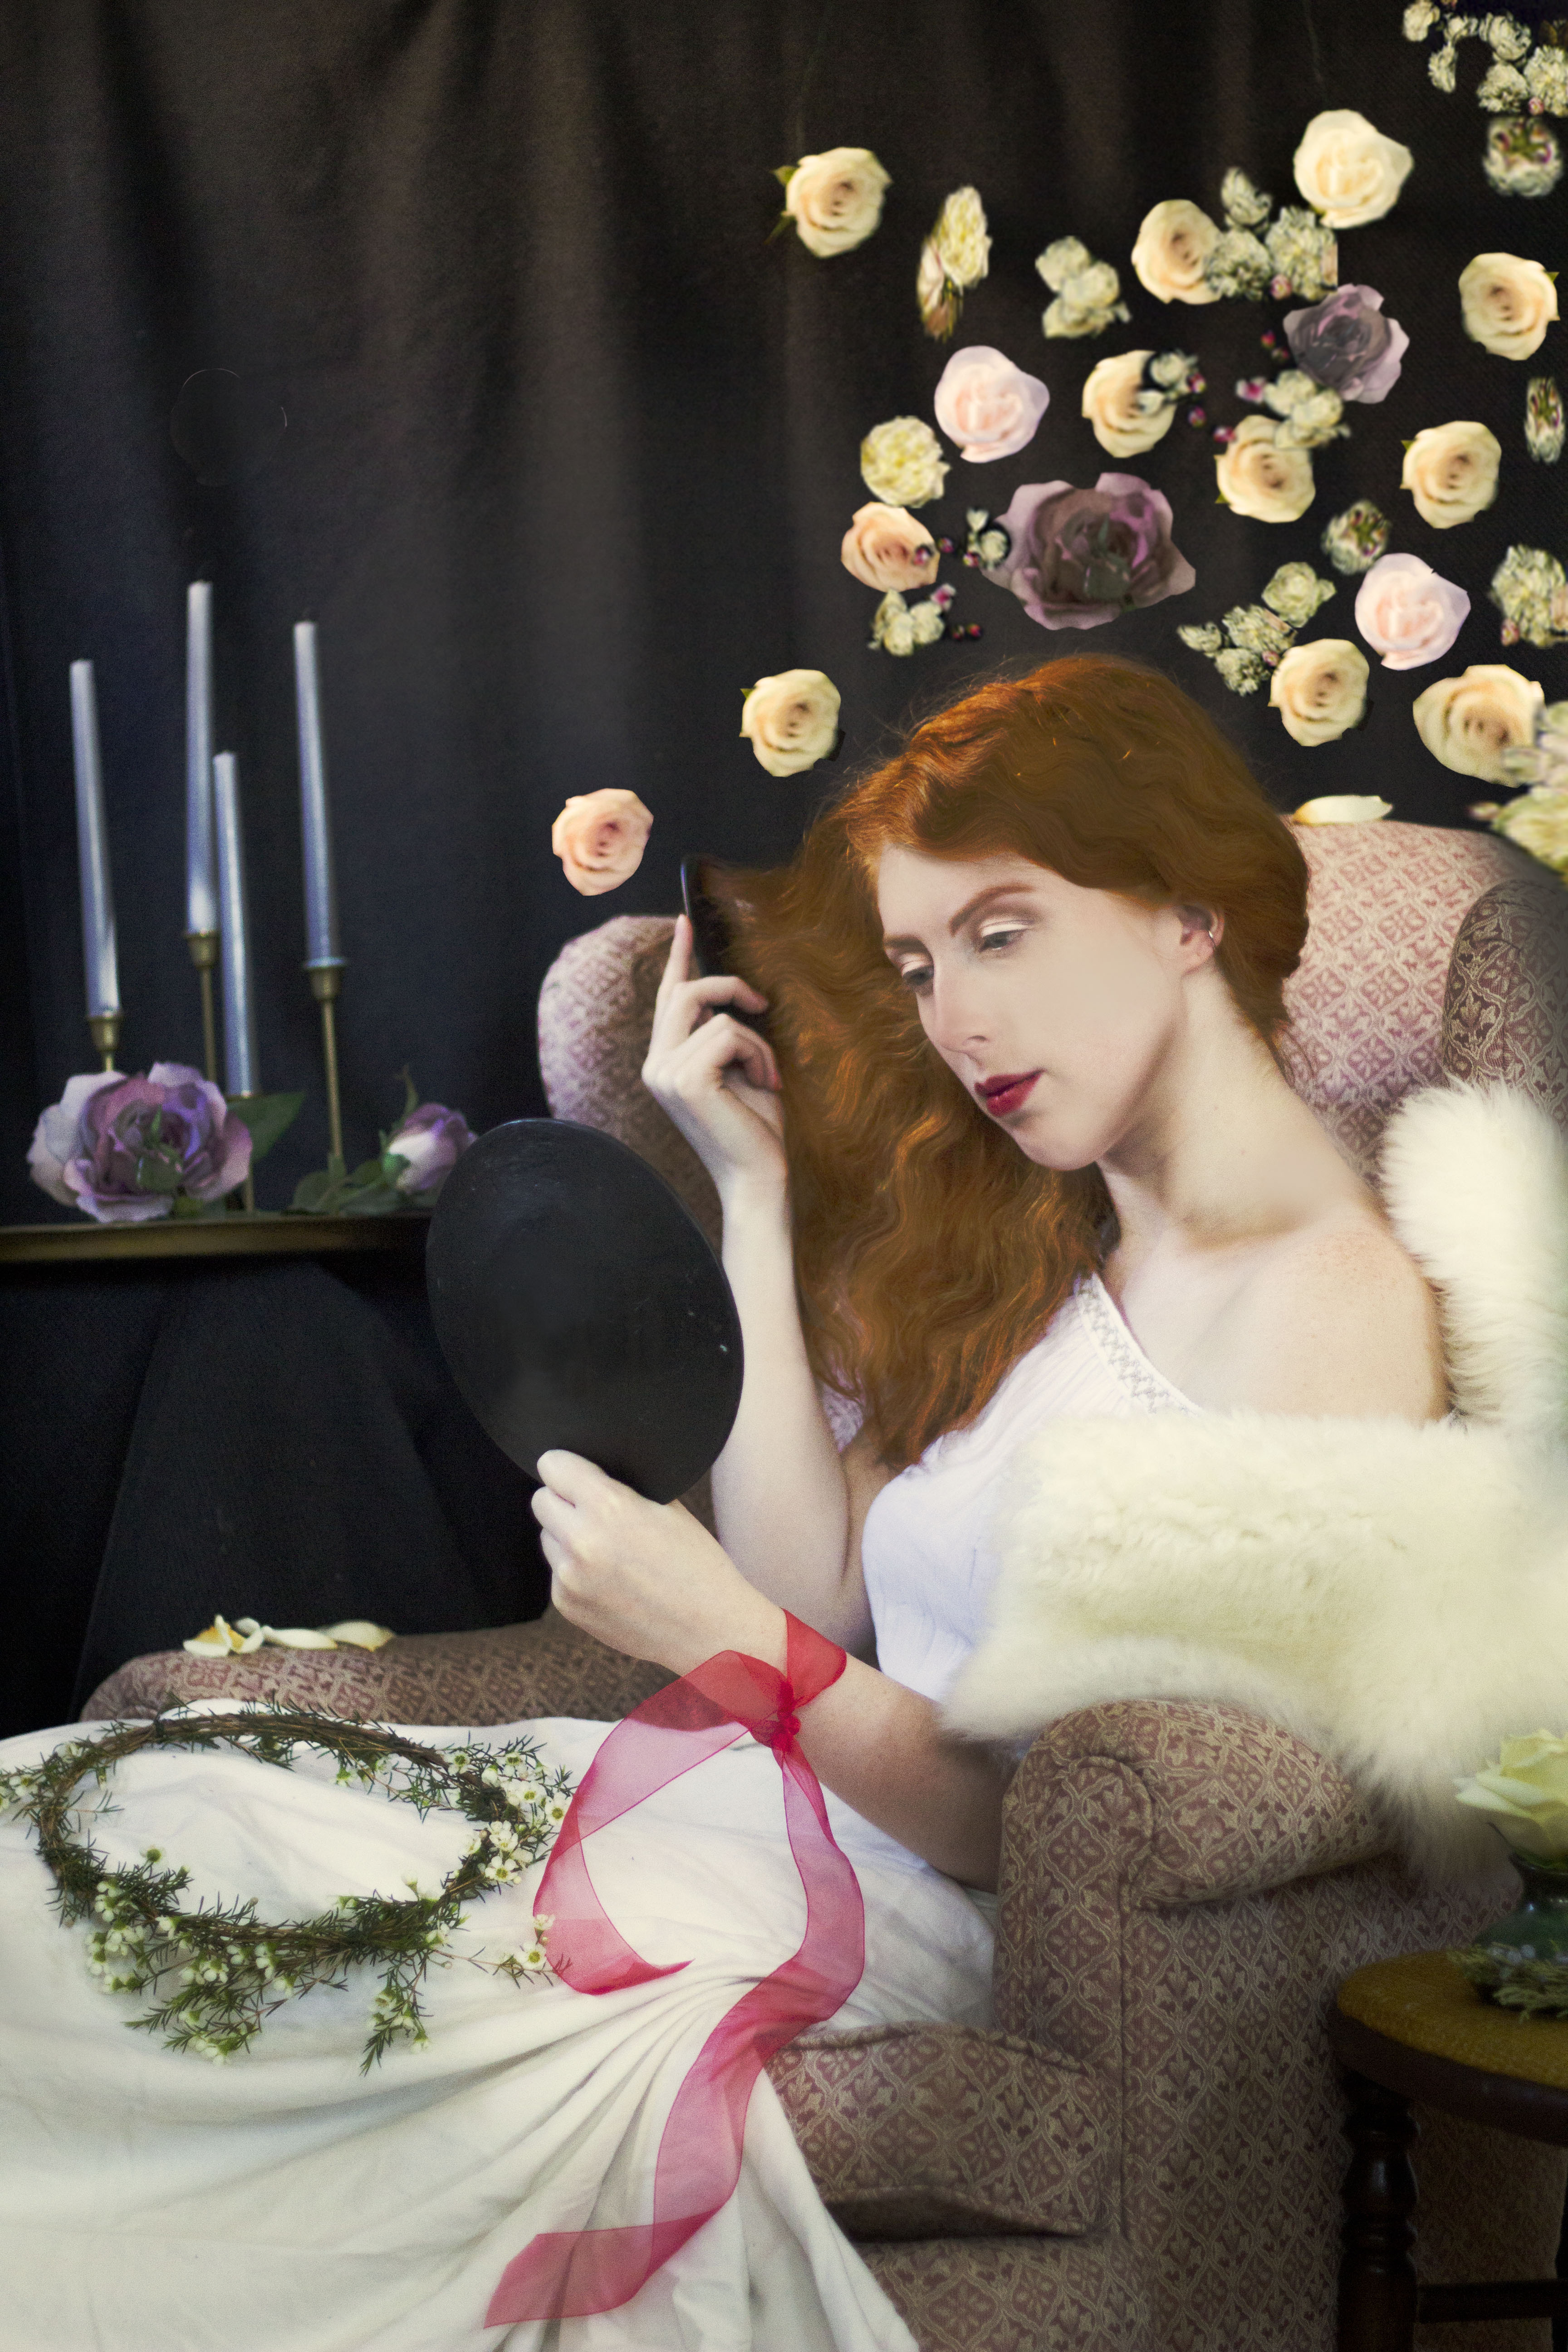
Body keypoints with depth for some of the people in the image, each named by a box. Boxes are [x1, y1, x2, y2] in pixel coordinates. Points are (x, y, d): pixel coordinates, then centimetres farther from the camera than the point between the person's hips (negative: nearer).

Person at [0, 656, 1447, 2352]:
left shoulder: (1338, 1309, -11)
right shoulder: (1037, 1243, 16)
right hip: (765, 1795, 8)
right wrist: (759, 1198, 7)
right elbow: (819, 1600, 5)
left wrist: (722, 1639, -23)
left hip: (901, 1890, -8)